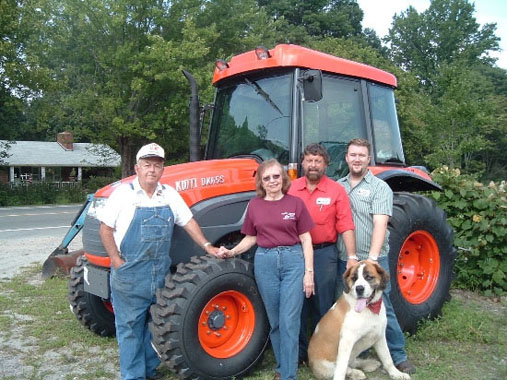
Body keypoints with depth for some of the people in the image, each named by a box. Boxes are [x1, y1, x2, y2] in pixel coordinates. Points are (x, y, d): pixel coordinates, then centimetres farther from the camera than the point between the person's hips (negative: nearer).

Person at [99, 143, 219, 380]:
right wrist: (117, 261, -12)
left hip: (160, 272, 4)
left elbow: (188, 222, 10)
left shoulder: (169, 195, 6)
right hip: (129, 273, -4)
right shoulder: (123, 194, -6)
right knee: (130, 325, 5)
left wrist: (207, 246, 2)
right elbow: (106, 229, -5)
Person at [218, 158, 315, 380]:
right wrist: (232, 252, -4)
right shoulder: (254, 205, 5)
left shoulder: (295, 203, -1)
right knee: (274, 320, 12)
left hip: (293, 260, -2)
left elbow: (305, 239, 0)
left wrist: (309, 272, -4)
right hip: (265, 262, 2)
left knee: (289, 321, -3)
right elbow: (251, 238, 12)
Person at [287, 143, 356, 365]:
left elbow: (346, 227, -5)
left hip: (324, 253, -2)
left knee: (323, 305, 9)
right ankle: (299, 351, 25)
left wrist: (352, 258, -10)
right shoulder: (291, 189, 3)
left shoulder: (336, 190, -2)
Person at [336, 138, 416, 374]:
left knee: (381, 308, 2)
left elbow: (380, 224, -17)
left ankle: (398, 356, 17)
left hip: (373, 260, -4)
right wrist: (348, 257, 2)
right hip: (345, 260, 4)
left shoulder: (379, 188, -5)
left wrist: (372, 257, -28)